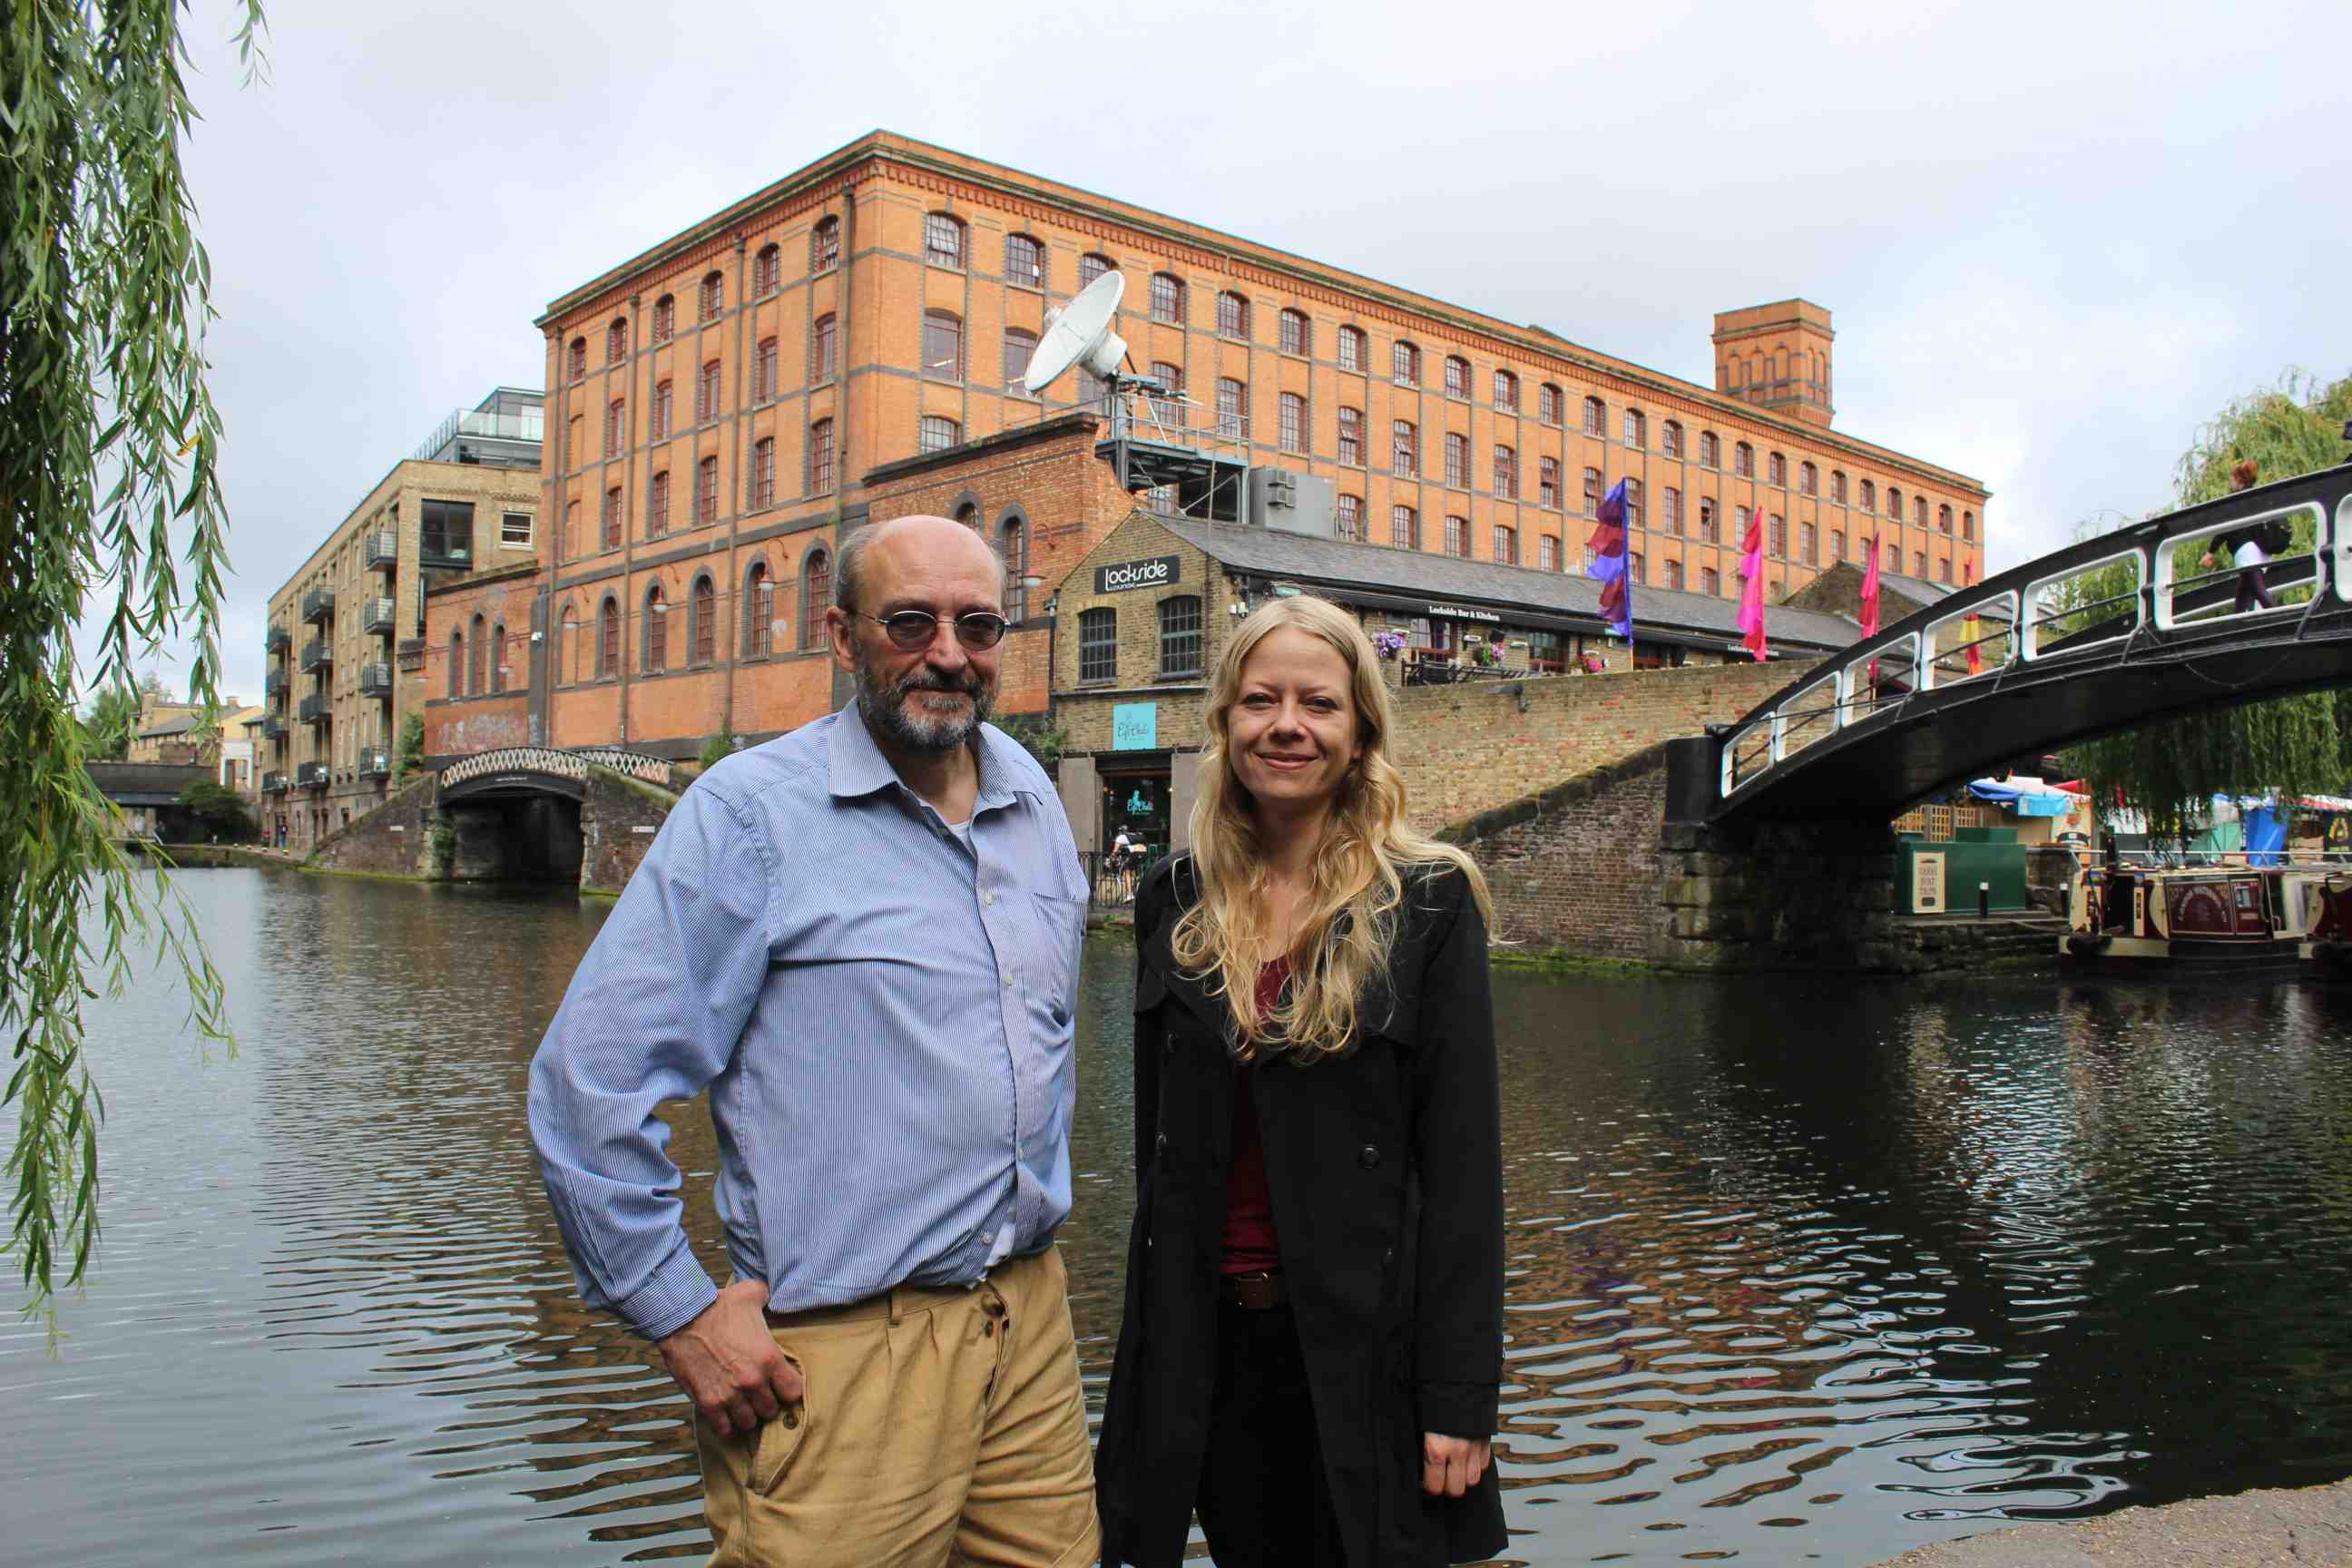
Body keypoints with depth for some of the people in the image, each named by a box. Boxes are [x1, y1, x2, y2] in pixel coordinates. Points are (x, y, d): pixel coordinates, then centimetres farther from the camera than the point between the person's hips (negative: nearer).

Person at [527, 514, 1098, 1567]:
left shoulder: (1032, 800, 9)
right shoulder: (752, 812, -10)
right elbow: (589, 1083, -13)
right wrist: (681, 1316, -11)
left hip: (1033, 1320, 6)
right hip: (845, 1351, -5)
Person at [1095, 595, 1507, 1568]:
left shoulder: (1427, 902, -7)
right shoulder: (1175, 901, 4)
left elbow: (1462, 1159, -9)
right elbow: (1158, 1134, 10)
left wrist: (1459, 1398, -12)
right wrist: (1152, 1337, 11)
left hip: (1362, 1341, -3)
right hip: (1209, 1338, 4)